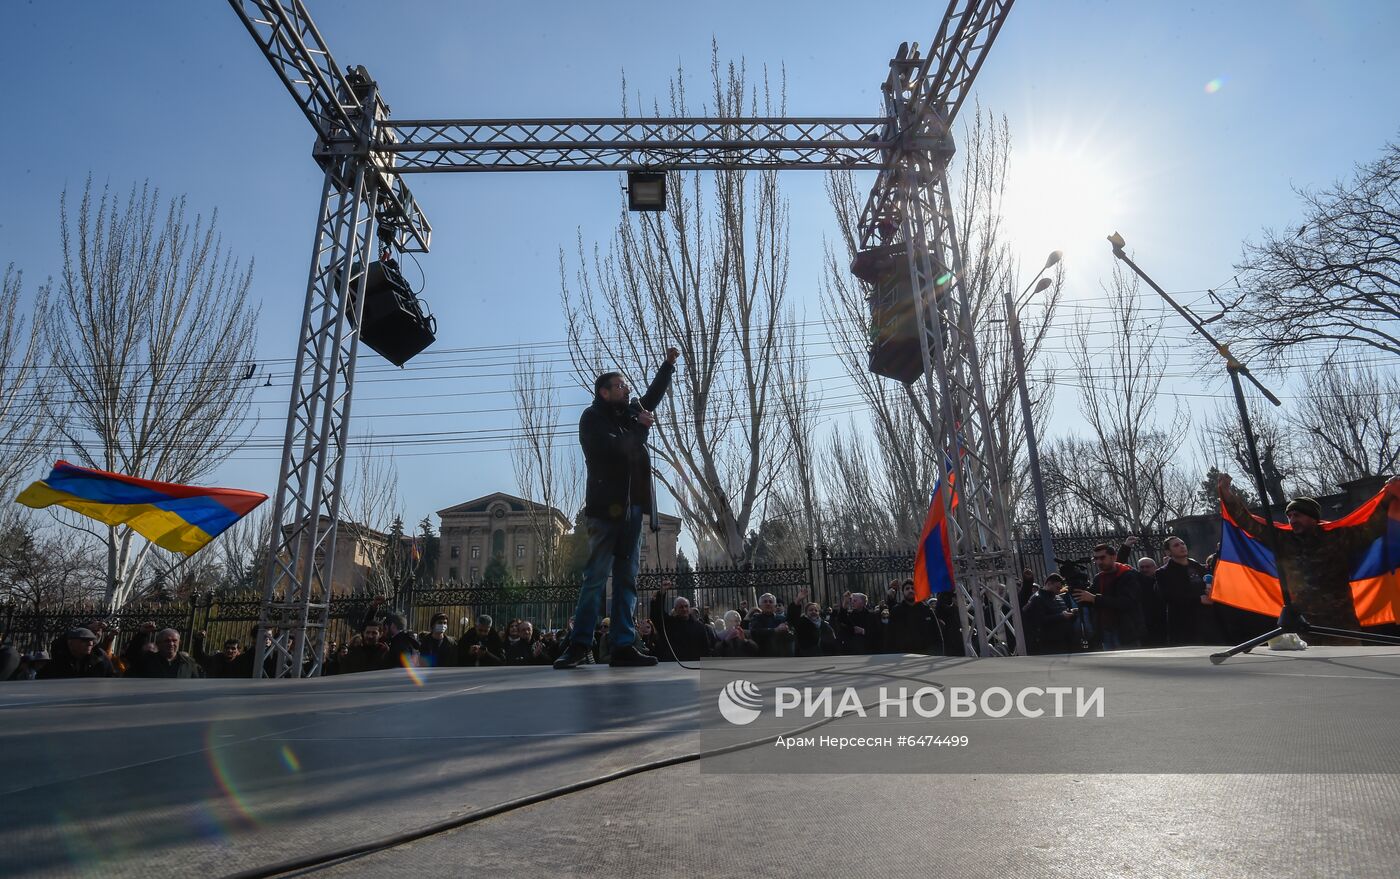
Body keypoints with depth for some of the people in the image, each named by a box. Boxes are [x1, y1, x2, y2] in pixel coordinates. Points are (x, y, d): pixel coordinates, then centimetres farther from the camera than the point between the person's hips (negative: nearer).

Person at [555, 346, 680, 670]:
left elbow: (654, 395, 34)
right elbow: (615, 448, -18)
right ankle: (579, 644, -2)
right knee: (596, 576, -8)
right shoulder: (592, 417, -1)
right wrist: (640, 427, -4)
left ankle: (624, 646, 5)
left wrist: (669, 364, 28)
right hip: (606, 506, -7)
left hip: (632, 507, 7)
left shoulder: (628, 415, 18)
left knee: (627, 578, 4)